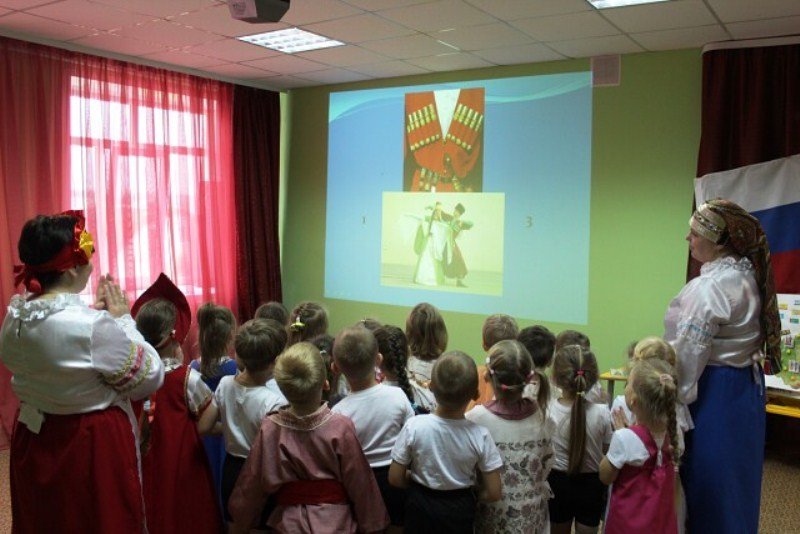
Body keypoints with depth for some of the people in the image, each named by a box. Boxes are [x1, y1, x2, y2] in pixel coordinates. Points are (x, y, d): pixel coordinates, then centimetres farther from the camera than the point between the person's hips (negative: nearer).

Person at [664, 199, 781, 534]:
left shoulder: (711, 286, -22)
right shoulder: (747, 276, 6)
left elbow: (689, 353, -23)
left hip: (714, 392, -9)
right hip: (747, 386, 9)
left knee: (706, 484, 5)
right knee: (735, 480, 22)